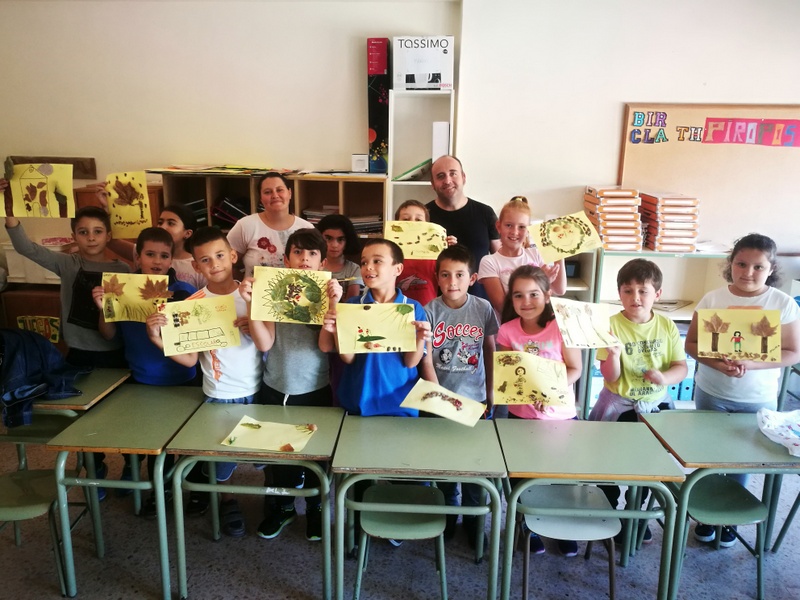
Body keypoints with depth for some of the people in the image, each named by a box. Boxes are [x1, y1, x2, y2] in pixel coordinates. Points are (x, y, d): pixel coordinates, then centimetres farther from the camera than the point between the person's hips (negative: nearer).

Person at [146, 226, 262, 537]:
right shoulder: (193, 304, -7)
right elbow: (189, 358, -6)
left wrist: (251, 306, -26)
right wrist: (158, 339, -20)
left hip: (256, 393, 1)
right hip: (218, 397, 0)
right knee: (220, 460, 10)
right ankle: (226, 498, 41)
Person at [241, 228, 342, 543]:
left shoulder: (327, 294, -5)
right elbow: (264, 343, -12)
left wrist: (333, 303, -29)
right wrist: (250, 303, -22)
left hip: (315, 391, -1)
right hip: (275, 390, 1)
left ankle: (316, 509, 35)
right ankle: (283, 506, 38)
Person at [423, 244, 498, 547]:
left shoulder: (483, 308, -5)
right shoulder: (430, 310, -8)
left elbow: (490, 351, 5)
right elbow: (426, 358, -8)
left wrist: (490, 392, 6)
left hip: (475, 399, 0)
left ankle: (474, 520, 28)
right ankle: (448, 515, 34)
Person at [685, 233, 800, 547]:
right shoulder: (713, 299, -7)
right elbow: (691, 343, -3)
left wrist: (751, 364, -23)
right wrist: (716, 363, -22)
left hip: (758, 400, 0)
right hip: (712, 394, 1)